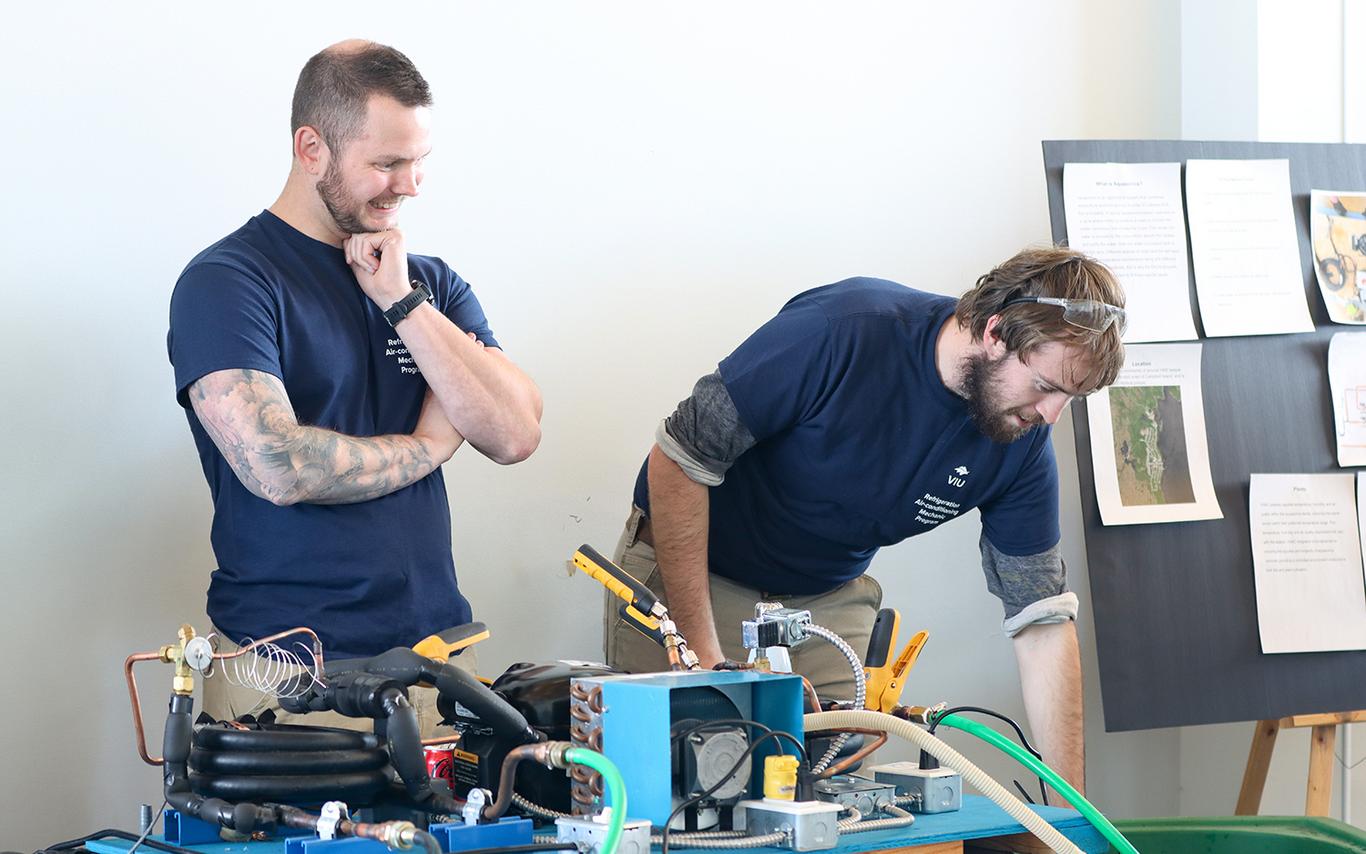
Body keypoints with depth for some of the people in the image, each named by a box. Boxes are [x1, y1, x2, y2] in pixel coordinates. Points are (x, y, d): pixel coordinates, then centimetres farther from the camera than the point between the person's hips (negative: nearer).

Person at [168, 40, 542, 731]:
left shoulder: (431, 283, 12)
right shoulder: (223, 282, -7)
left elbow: (515, 435, -1)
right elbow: (279, 467, -20)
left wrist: (404, 302, -8)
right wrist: (429, 445, -4)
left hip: (435, 645, 5)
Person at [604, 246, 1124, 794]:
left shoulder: (1023, 442, -14)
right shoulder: (842, 331, -31)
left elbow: (1042, 619, -7)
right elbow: (678, 461, -25)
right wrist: (700, 648, -26)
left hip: (828, 598, 5)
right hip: (682, 568, -4)